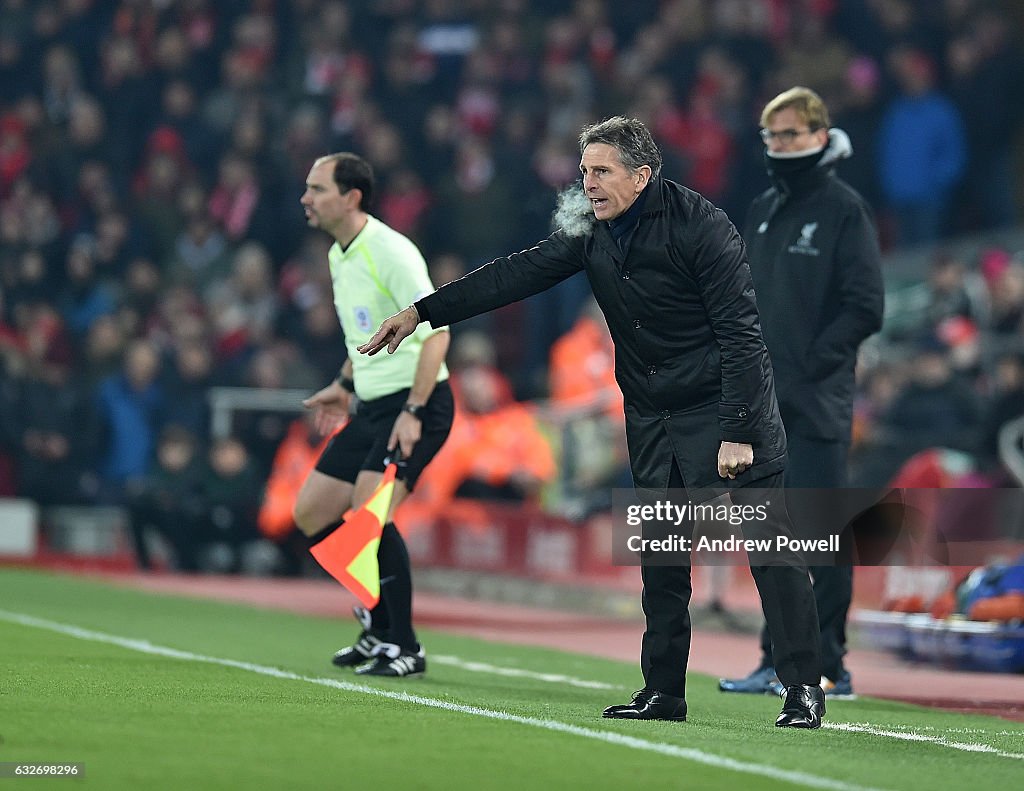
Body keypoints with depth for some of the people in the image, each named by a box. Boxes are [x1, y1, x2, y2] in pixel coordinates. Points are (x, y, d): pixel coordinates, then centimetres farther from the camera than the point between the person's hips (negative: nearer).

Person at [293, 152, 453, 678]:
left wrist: (413, 411, -27)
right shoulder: (338, 256, 11)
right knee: (311, 514, 7)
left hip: (417, 404, -10)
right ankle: (378, 626, 19)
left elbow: (435, 330, -22)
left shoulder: (391, 252, -17)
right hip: (372, 406, 10)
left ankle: (404, 648, -11)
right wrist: (345, 384, 22)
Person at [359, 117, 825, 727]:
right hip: (651, 418, 7)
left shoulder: (702, 227, -17)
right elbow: (519, 275, 5)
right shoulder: (591, 230, 4)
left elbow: (740, 334, -18)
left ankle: (804, 689, -5)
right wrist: (420, 312, 1)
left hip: (724, 406, -7)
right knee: (659, 556, 7)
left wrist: (736, 434, -23)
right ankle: (663, 692, 14)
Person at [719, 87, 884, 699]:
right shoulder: (764, 211, 17)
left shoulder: (844, 209, -5)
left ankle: (828, 666, -3)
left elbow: (865, 307, -10)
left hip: (817, 402, -7)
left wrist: (812, 362, -15)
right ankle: (778, 660, 16)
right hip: (765, 400, 7)